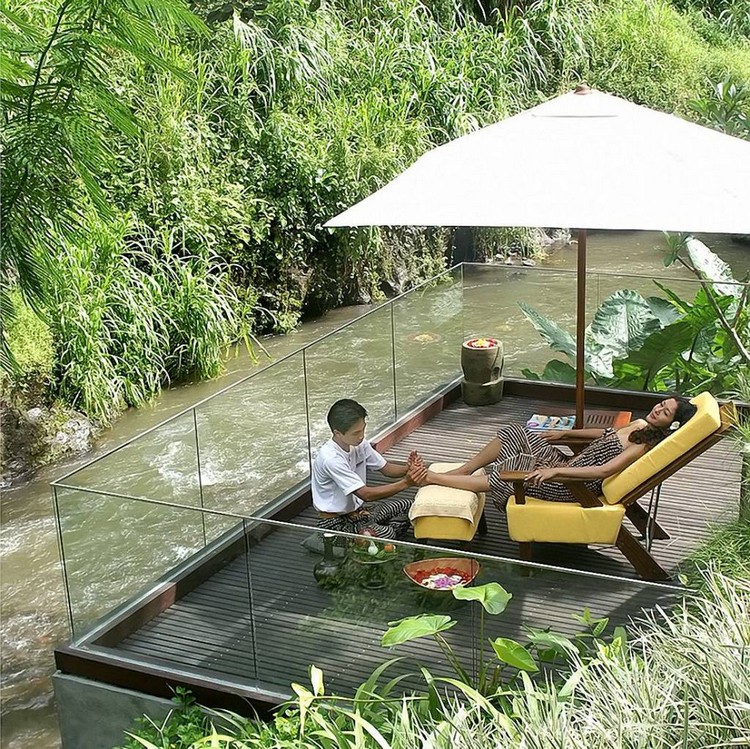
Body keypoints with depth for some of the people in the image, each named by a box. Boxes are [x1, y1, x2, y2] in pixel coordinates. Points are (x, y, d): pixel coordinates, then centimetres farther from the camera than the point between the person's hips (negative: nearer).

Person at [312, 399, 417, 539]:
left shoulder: (359, 444, -3)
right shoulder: (331, 459, -28)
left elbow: (386, 468, 6)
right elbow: (366, 494, -28)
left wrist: (407, 469, -17)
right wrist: (406, 483, -29)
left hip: (357, 509, 9)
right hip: (335, 522, -9)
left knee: (409, 505, 2)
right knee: (386, 534, -31)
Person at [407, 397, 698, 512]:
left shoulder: (647, 444, -19)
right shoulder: (639, 424, 8)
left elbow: (604, 470, -28)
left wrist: (555, 471, -32)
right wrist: (565, 433, 22)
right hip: (567, 465, 9)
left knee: (507, 473, -21)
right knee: (513, 433, 0)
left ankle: (431, 478, -12)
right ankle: (458, 472, 6)